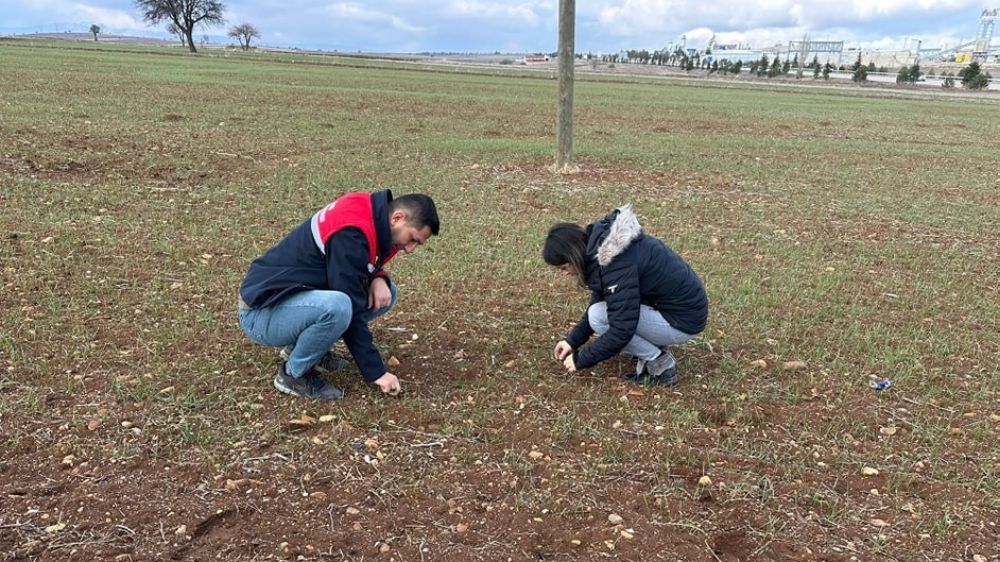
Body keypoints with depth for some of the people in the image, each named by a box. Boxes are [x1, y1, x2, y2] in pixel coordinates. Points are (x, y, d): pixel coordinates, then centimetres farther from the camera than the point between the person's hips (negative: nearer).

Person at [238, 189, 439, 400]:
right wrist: (376, 372, -20)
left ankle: (300, 345, 9)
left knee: (386, 293, 1)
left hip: (300, 302, 9)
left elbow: (358, 271, 17)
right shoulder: (350, 233, -27)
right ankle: (293, 374, -9)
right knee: (337, 306, -38)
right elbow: (352, 312, -26)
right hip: (262, 312, -9)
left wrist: (379, 278, -7)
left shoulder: (369, 212, 1)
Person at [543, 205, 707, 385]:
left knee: (599, 317, -18)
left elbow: (622, 329, -27)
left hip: (683, 319, -9)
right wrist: (573, 340, 7)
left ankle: (660, 366, -5)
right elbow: (599, 302, 11)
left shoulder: (616, 264, -29)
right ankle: (654, 345, 12)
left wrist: (580, 360, -15)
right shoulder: (600, 241, -1)